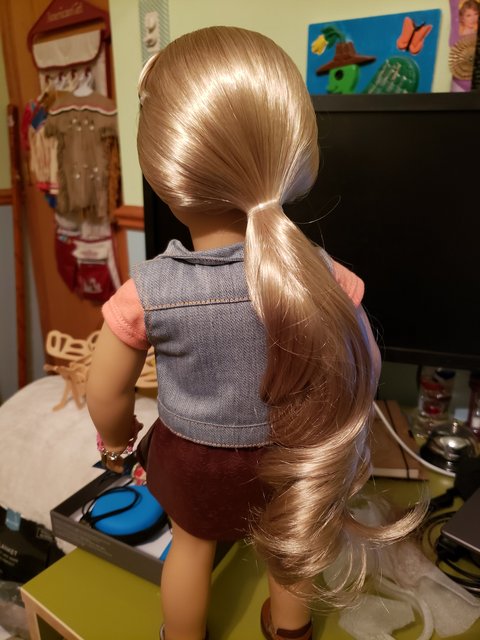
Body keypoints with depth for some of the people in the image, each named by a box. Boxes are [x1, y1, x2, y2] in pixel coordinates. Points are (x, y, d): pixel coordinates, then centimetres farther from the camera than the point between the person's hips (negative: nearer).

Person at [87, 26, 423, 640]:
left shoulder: (146, 292, -28)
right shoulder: (323, 275, -25)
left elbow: (106, 394, -14)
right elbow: (364, 369, -10)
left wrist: (115, 435, 10)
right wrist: (339, 432, 12)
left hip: (194, 456, -1)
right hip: (289, 454, 2)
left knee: (192, 543, 29)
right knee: (290, 537, 30)